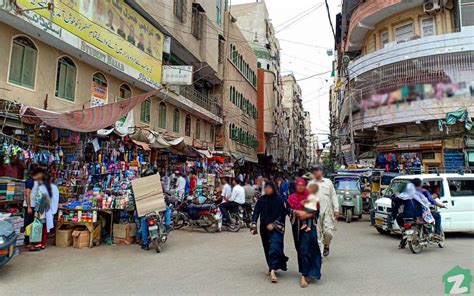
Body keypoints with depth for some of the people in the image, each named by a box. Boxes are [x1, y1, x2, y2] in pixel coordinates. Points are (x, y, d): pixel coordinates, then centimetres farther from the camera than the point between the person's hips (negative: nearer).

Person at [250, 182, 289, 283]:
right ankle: (271, 267, 30)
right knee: (267, 249, 13)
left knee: (274, 247, -16)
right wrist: (253, 226, -12)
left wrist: (274, 224, -17)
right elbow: (256, 213, -1)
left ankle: (273, 270, -18)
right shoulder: (261, 200, 2)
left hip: (276, 229, -4)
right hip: (264, 229, 4)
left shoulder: (279, 200, -6)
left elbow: (282, 214, -7)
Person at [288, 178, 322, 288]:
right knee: (300, 249, 12)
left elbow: (316, 212, -2)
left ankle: (304, 275, -8)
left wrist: (307, 215, -17)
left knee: (304, 249, -11)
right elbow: (289, 210, -1)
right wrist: (297, 212, -17)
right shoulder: (292, 197, 7)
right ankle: (306, 271, 31)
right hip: (296, 226, 3)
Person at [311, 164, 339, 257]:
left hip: (327, 211, 0)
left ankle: (326, 245, 25)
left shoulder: (328, 182, 9)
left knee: (328, 232, -5)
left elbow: (333, 196, 9)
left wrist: (336, 210, 3)